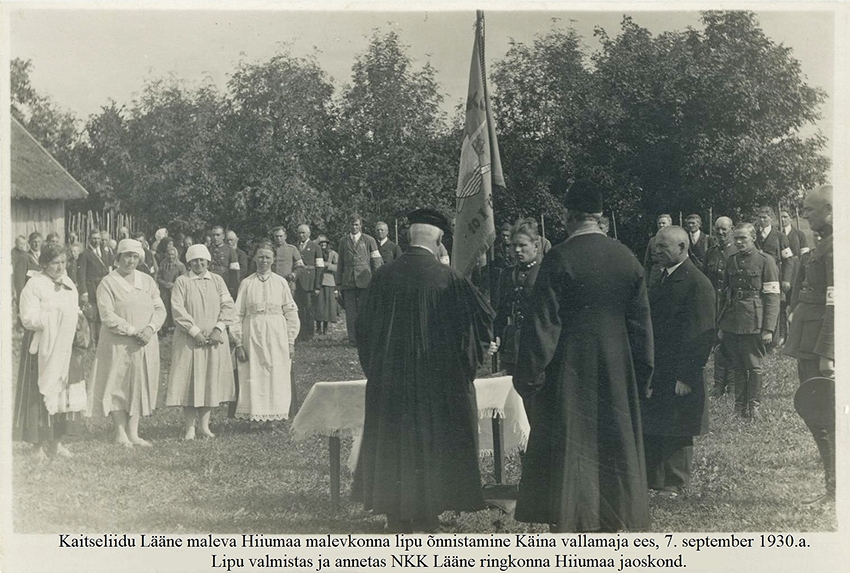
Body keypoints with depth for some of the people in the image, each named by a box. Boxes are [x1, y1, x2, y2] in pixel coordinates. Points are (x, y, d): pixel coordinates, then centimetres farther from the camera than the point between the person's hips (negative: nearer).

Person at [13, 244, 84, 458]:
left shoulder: (68, 284, 12)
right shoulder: (34, 285, -10)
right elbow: (29, 318, -16)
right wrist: (54, 316, -20)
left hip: (64, 347, 6)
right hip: (41, 347, -6)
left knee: (64, 390, 5)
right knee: (40, 393, -2)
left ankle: (56, 442, 14)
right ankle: (39, 444, 6)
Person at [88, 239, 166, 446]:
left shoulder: (147, 281, 11)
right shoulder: (108, 283, -4)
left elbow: (159, 309, 6)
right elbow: (107, 316, -13)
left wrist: (150, 328, -13)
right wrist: (133, 332, -17)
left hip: (145, 345, 5)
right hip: (118, 345, -4)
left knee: (139, 387, 6)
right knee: (117, 387, -1)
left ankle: (133, 433, 12)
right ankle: (121, 434, 6)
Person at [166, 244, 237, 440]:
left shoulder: (217, 280, 9)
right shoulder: (182, 281, 1)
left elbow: (228, 306, 3)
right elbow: (177, 309, -7)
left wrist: (218, 329, -10)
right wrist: (195, 331, -14)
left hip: (214, 340, 3)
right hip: (189, 340, -3)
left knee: (212, 378, 4)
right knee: (189, 380, -3)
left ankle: (204, 423, 13)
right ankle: (189, 427, 1)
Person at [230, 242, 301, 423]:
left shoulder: (281, 282, 5)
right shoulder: (247, 283, 4)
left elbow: (291, 313, 7)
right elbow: (237, 314, 3)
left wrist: (290, 341, 1)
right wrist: (238, 343, -2)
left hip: (277, 335, 0)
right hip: (253, 335, 0)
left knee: (277, 377, -1)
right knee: (254, 377, -1)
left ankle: (274, 415, 5)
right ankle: (257, 416, 2)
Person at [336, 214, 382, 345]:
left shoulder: (369, 241, 8)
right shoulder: (343, 241, 15)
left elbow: (376, 261, 7)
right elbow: (340, 263, 18)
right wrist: (339, 282, 12)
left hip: (365, 280, -2)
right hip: (348, 282, 2)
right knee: (351, 312, -1)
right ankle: (353, 339, 3)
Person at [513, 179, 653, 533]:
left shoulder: (559, 259, -13)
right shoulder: (627, 258, 2)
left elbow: (542, 321, -13)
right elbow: (641, 321, 7)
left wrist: (529, 375, -7)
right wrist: (641, 374, 14)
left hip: (568, 372, -4)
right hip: (617, 372, 4)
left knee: (564, 450, 1)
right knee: (612, 450, 13)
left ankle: (562, 527, 1)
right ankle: (611, 526, 18)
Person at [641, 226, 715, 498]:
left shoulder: (698, 284, -14)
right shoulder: (661, 279, 13)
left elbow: (703, 335, -18)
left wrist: (687, 377, -19)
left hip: (678, 376, -8)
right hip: (655, 371, 8)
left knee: (676, 432, 3)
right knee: (649, 428, 12)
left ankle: (675, 484, 14)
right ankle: (651, 479, 22)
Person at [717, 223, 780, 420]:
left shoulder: (765, 260, -3)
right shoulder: (731, 261, 13)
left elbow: (772, 297, -6)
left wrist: (768, 328, -12)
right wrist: (720, 325, 14)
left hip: (753, 323, -5)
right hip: (731, 322, 5)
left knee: (753, 366, 0)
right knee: (738, 366, 9)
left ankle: (754, 406, 10)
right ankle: (739, 406, 16)